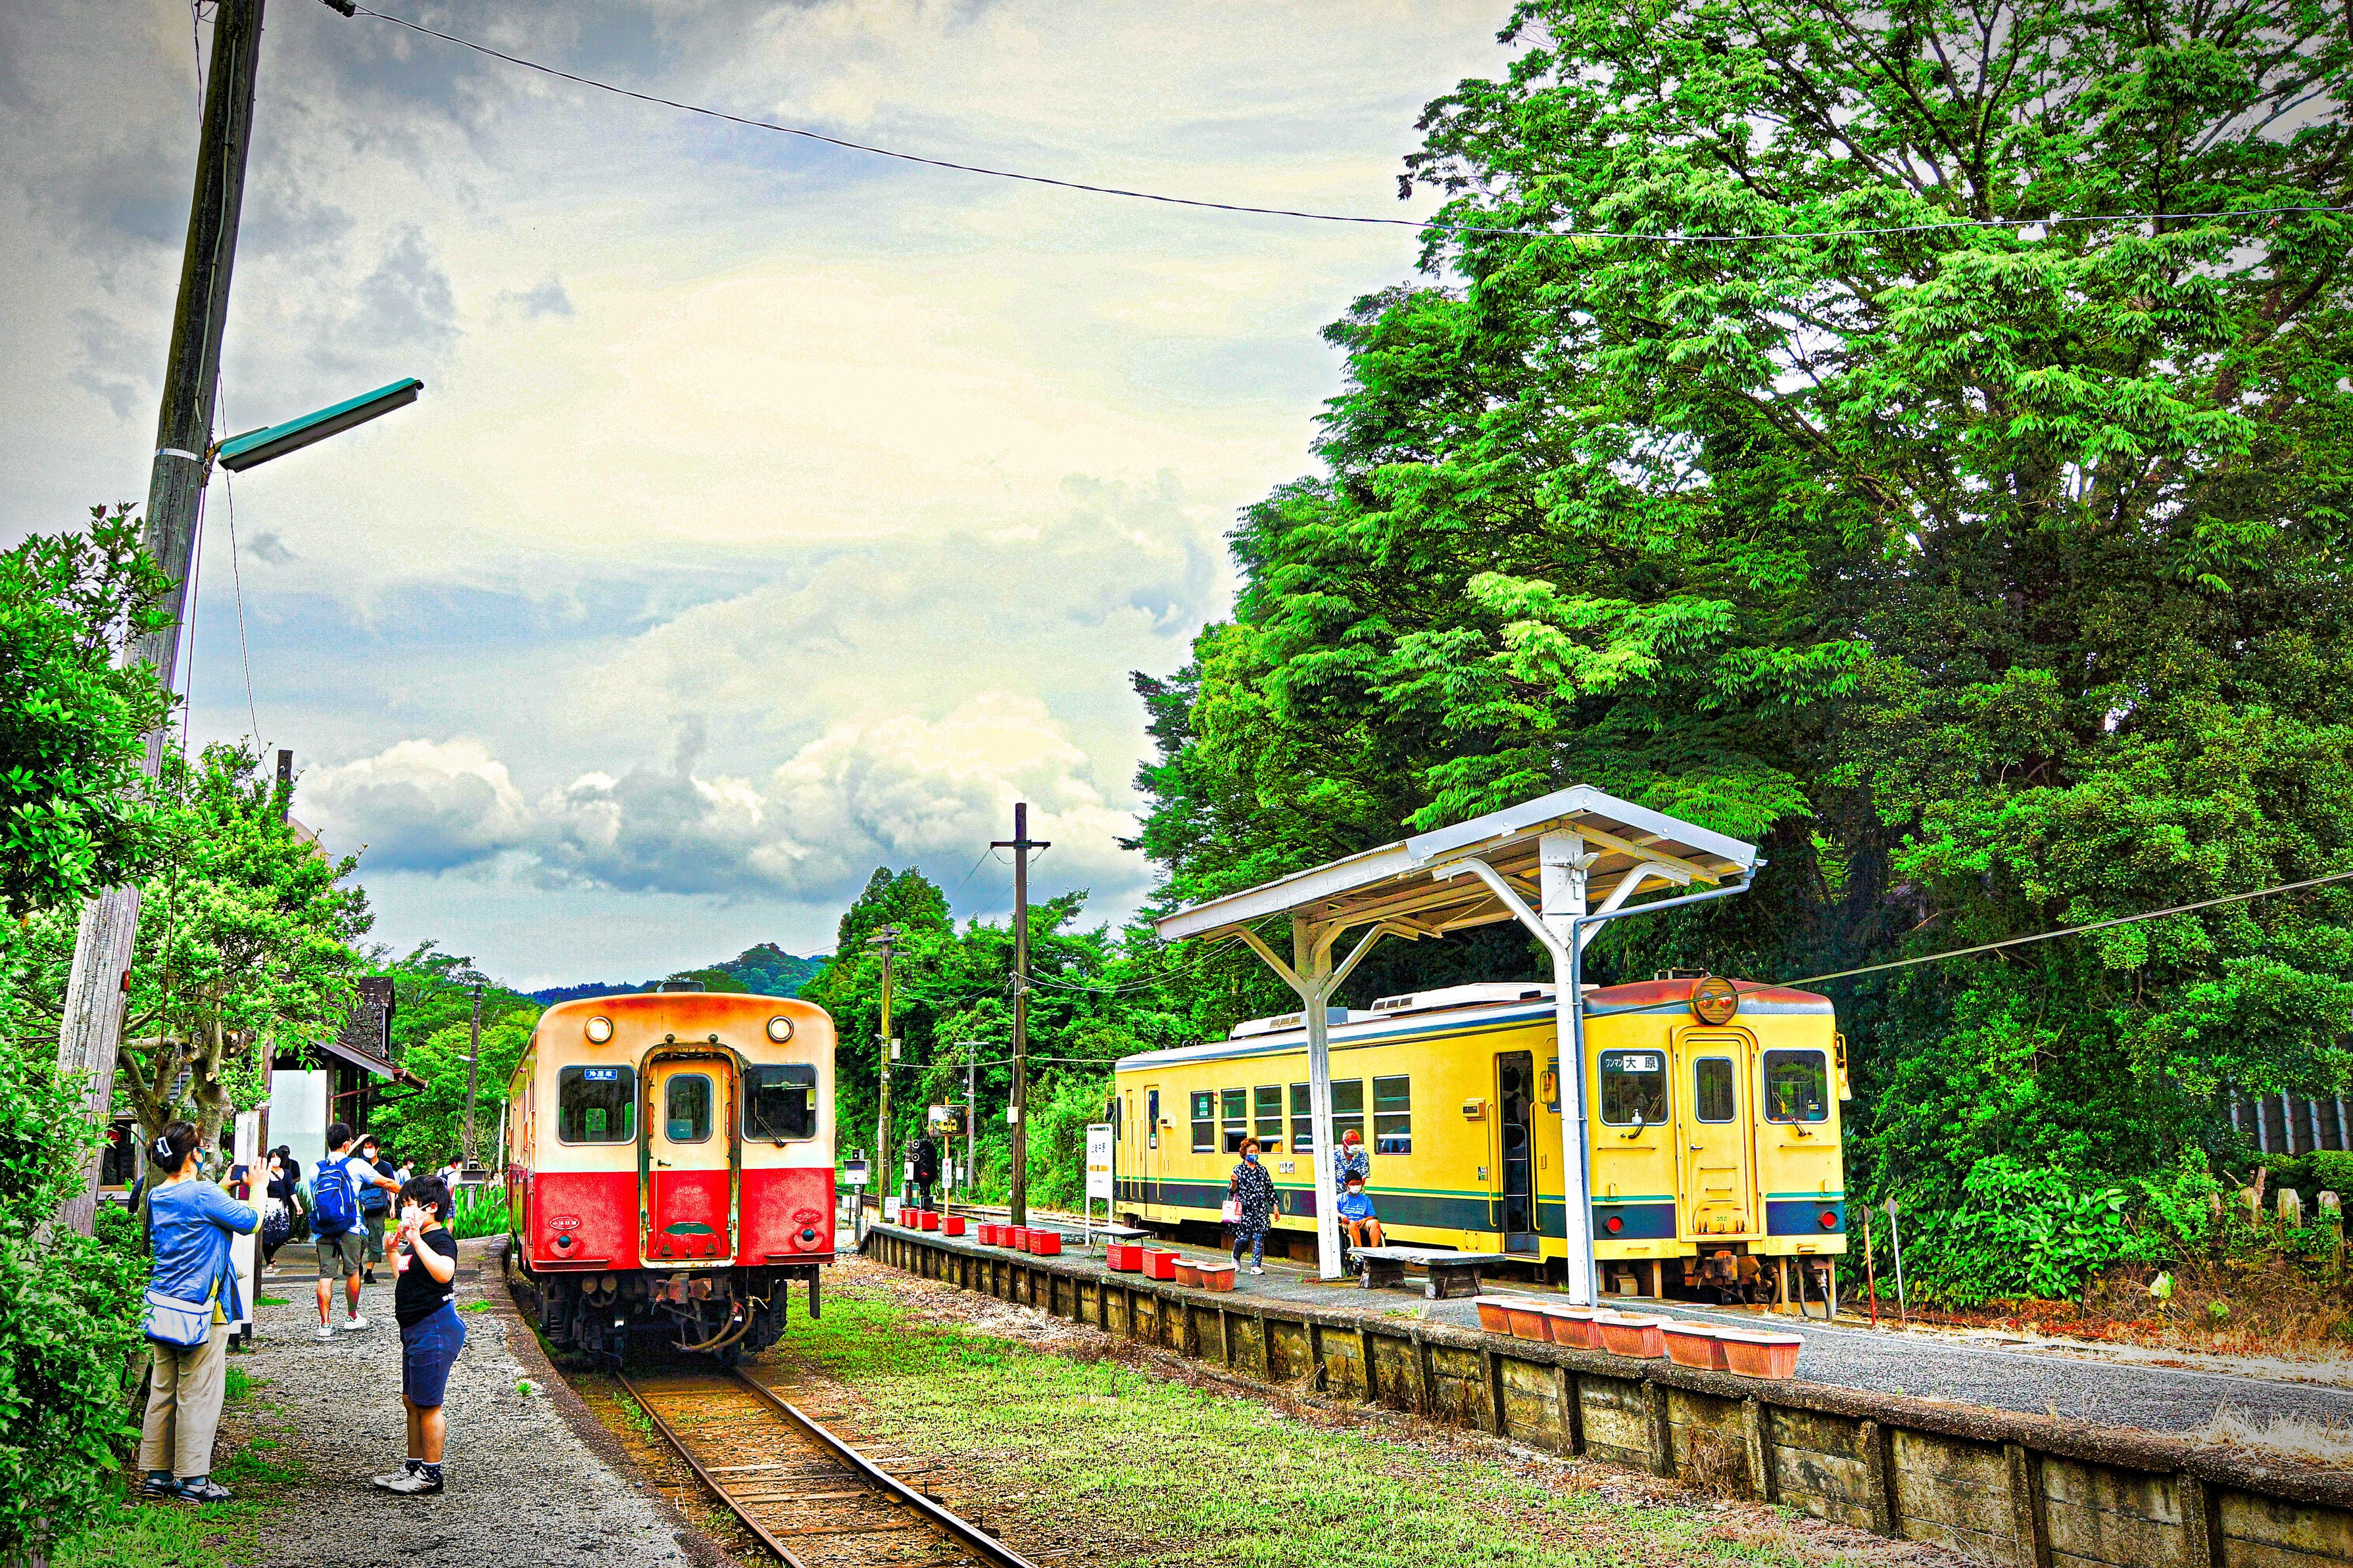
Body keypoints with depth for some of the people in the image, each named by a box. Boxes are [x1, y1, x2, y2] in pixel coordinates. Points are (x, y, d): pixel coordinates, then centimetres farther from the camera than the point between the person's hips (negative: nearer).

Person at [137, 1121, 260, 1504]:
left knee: (162, 1391, 13)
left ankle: (157, 1475, 18)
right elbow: (251, 1222, -7)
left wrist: (221, 1188, 27)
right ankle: (193, 1479, 3)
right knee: (198, 1394, -1)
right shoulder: (203, 1194, -16)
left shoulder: (157, 1196, 8)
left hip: (162, 1304, 8)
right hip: (200, 1307, -8)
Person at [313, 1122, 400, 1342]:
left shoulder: (316, 1169, 10)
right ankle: (352, 1318, 23)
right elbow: (386, 1183, 10)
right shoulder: (356, 1165, 0)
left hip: (322, 1230, 3)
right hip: (350, 1229, -3)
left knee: (325, 1275, 0)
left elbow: (312, 1198, 18)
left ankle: (324, 1324, -4)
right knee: (352, 1272, 12)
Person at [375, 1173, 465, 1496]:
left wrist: (416, 1240, -41)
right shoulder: (418, 1241, 16)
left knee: (428, 1405, -3)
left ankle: (431, 1474, 5)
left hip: (434, 1329, -11)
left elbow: (444, 1273, -37)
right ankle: (413, 1469, 27)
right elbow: (403, 1281, 30)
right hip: (415, 1330, 11)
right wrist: (394, 1250, 22)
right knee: (411, 1402, 17)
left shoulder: (441, 1240, -15)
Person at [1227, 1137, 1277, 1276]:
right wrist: (1234, 1183, -21)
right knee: (1243, 1238, -4)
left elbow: (1270, 1190, 16)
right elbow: (1232, 1191, 1)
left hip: (1260, 1210, 3)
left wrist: (1275, 1207, 12)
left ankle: (1256, 1266, 1)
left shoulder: (1262, 1170, 13)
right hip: (1245, 1210, -3)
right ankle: (1236, 1258, 25)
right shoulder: (1238, 1169, 2)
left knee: (1259, 1238, -4)